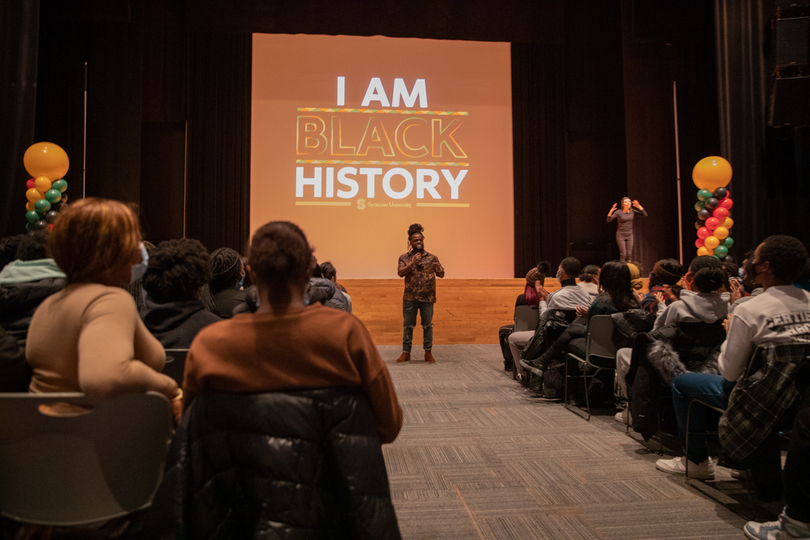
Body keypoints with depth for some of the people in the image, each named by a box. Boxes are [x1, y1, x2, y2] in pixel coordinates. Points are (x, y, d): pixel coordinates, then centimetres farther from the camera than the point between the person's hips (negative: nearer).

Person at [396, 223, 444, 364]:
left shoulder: (432, 257, 5)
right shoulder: (404, 258, 5)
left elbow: (441, 274, 1)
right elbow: (401, 273, -10)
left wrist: (438, 269, -22)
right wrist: (413, 263, -22)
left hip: (427, 298, 0)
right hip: (410, 298, 0)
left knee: (427, 325, 5)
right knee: (408, 325, 4)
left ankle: (428, 352, 14)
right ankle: (406, 352, 13)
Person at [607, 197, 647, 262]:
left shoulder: (633, 211, 0)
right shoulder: (619, 212, -10)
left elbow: (645, 215, -4)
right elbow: (608, 220, -17)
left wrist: (639, 206, -14)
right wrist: (611, 211, -34)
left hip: (629, 235, 4)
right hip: (620, 235, -4)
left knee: (629, 255, 3)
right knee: (623, 254, -9)